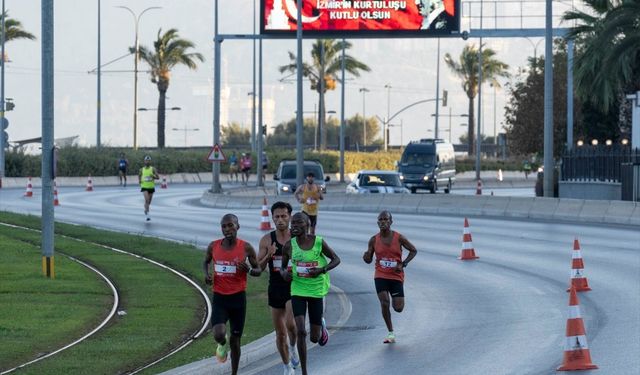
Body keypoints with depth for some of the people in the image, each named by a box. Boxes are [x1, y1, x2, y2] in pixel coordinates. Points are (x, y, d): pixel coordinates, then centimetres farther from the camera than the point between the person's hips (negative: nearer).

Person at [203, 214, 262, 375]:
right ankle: (223, 344, 18)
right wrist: (206, 274, -3)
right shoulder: (213, 247, -2)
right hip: (219, 297, 1)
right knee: (219, 335, -20)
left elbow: (258, 270, 4)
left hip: (238, 297, -1)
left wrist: (248, 270, -19)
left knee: (235, 339, 7)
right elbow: (206, 262, 19)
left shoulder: (246, 248, -7)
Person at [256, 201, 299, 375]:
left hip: (294, 287, -2)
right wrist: (268, 256, -19)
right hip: (275, 288, 2)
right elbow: (258, 268, -2)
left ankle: (293, 348, 10)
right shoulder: (267, 240, -1)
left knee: (290, 323, -22)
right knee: (280, 332, 8)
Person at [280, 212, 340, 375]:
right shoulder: (289, 246, -4)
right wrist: (284, 272, -14)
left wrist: (322, 270, -17)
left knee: (315, 338, 7)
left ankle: (321, 325, 46)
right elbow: (283, 265, 10)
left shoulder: (319, 242, -10)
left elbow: (336, 259, 0)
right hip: (298, 291, 1)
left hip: (316, 290, -1)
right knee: (300, 332, -14)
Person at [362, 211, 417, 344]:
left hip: (396, 276, -1)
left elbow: (413, 251, 3)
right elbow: (369, 260, 5)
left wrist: (403, 264, -9)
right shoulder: (374, 240, -2)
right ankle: (391, 333, -4)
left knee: (398, 308, -2)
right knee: (384, 302, -17)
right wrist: (366, 257, -20)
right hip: (380, 276, 1)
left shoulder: (399, 238, -7)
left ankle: (397, 300, 38)